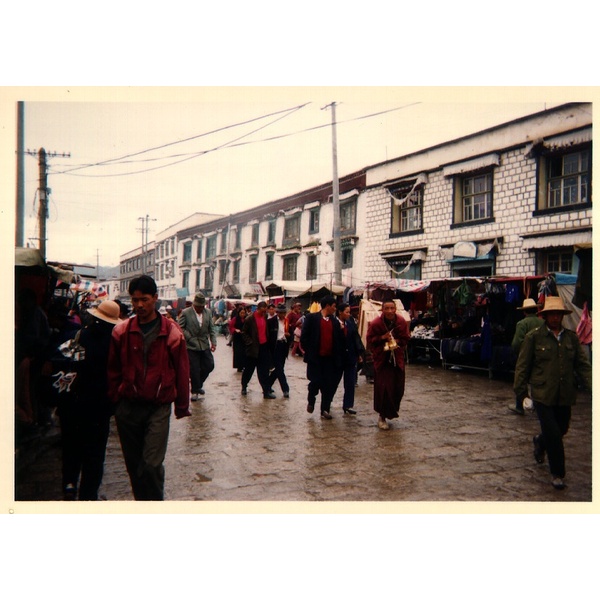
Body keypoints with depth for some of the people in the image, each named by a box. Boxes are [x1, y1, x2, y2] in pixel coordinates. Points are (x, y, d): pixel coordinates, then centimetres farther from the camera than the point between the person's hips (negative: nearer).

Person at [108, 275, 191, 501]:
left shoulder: (172, 332, -5)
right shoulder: (121, 331, 1)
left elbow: (181, 371, 1)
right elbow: (113, 369, 10)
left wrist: (182, 406, 5)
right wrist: (114, 400, 7)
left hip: (159, 408, -3)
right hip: (127, 407, 3)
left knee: (152, 463, -8)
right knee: (134, 463, 13)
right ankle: (141, 500, 31)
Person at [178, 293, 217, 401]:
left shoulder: (208, 312, 6)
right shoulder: (185, 313, -6)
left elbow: (212, 328, 7)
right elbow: (180, 327, -6)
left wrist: (213, 342, -2)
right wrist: (189, 338, -12)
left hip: (205, 345, 4)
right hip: (191, 346, -4)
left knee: (209, 366, 4)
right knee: (194, 370, -1)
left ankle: (198, 384, 28)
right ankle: (195, 391, 15)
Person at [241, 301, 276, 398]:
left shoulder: (265, 317, 6)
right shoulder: (250, 319, -10)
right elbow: (244, 333, -6)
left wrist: (268, 342, 9)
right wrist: (250, 343, -13)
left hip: (264, 347, 4)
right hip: (253, 348, -4)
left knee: (264, 370, 5)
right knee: (249, 369, 9)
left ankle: (266, 391, 7)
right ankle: (244, 387, 29)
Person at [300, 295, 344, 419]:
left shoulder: (335, 321, 12)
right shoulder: (312, 318, -2)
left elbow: (339, 339, 10)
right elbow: (304, 336, -5)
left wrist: (339, 357, 2)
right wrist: (307, 351, -6)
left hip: (330, 358, 4)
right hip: (315, 357, -4)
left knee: (329, 385, 2)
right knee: (315, 381, -4)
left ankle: (325, 410, 12)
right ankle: (311, 401, 26)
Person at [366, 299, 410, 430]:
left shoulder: (401, 322, -3)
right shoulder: (375, 323, -10)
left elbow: (406, 339, 7)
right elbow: (370, 340, -4)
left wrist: (396, 341, -13)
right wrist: (382, 337, -19)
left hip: (397, 359, 3)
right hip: (381, 360, -3)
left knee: (397, 388, 6)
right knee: (382, 388, -6)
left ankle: (391, 410, 32)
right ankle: (382, 417, 8)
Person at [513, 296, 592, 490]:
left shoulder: (571, 337, 6)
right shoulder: (534, 337, -5)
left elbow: (582, 365, 8)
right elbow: (522, 367, -2)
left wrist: (592, 384, -9)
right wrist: (522, 394, -3)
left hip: (565, 396, 4)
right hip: (543, 394, -4)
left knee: (561, 430, 16)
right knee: (553, 435, -4)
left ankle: (540, 442, 49)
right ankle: (557, 474, 15)